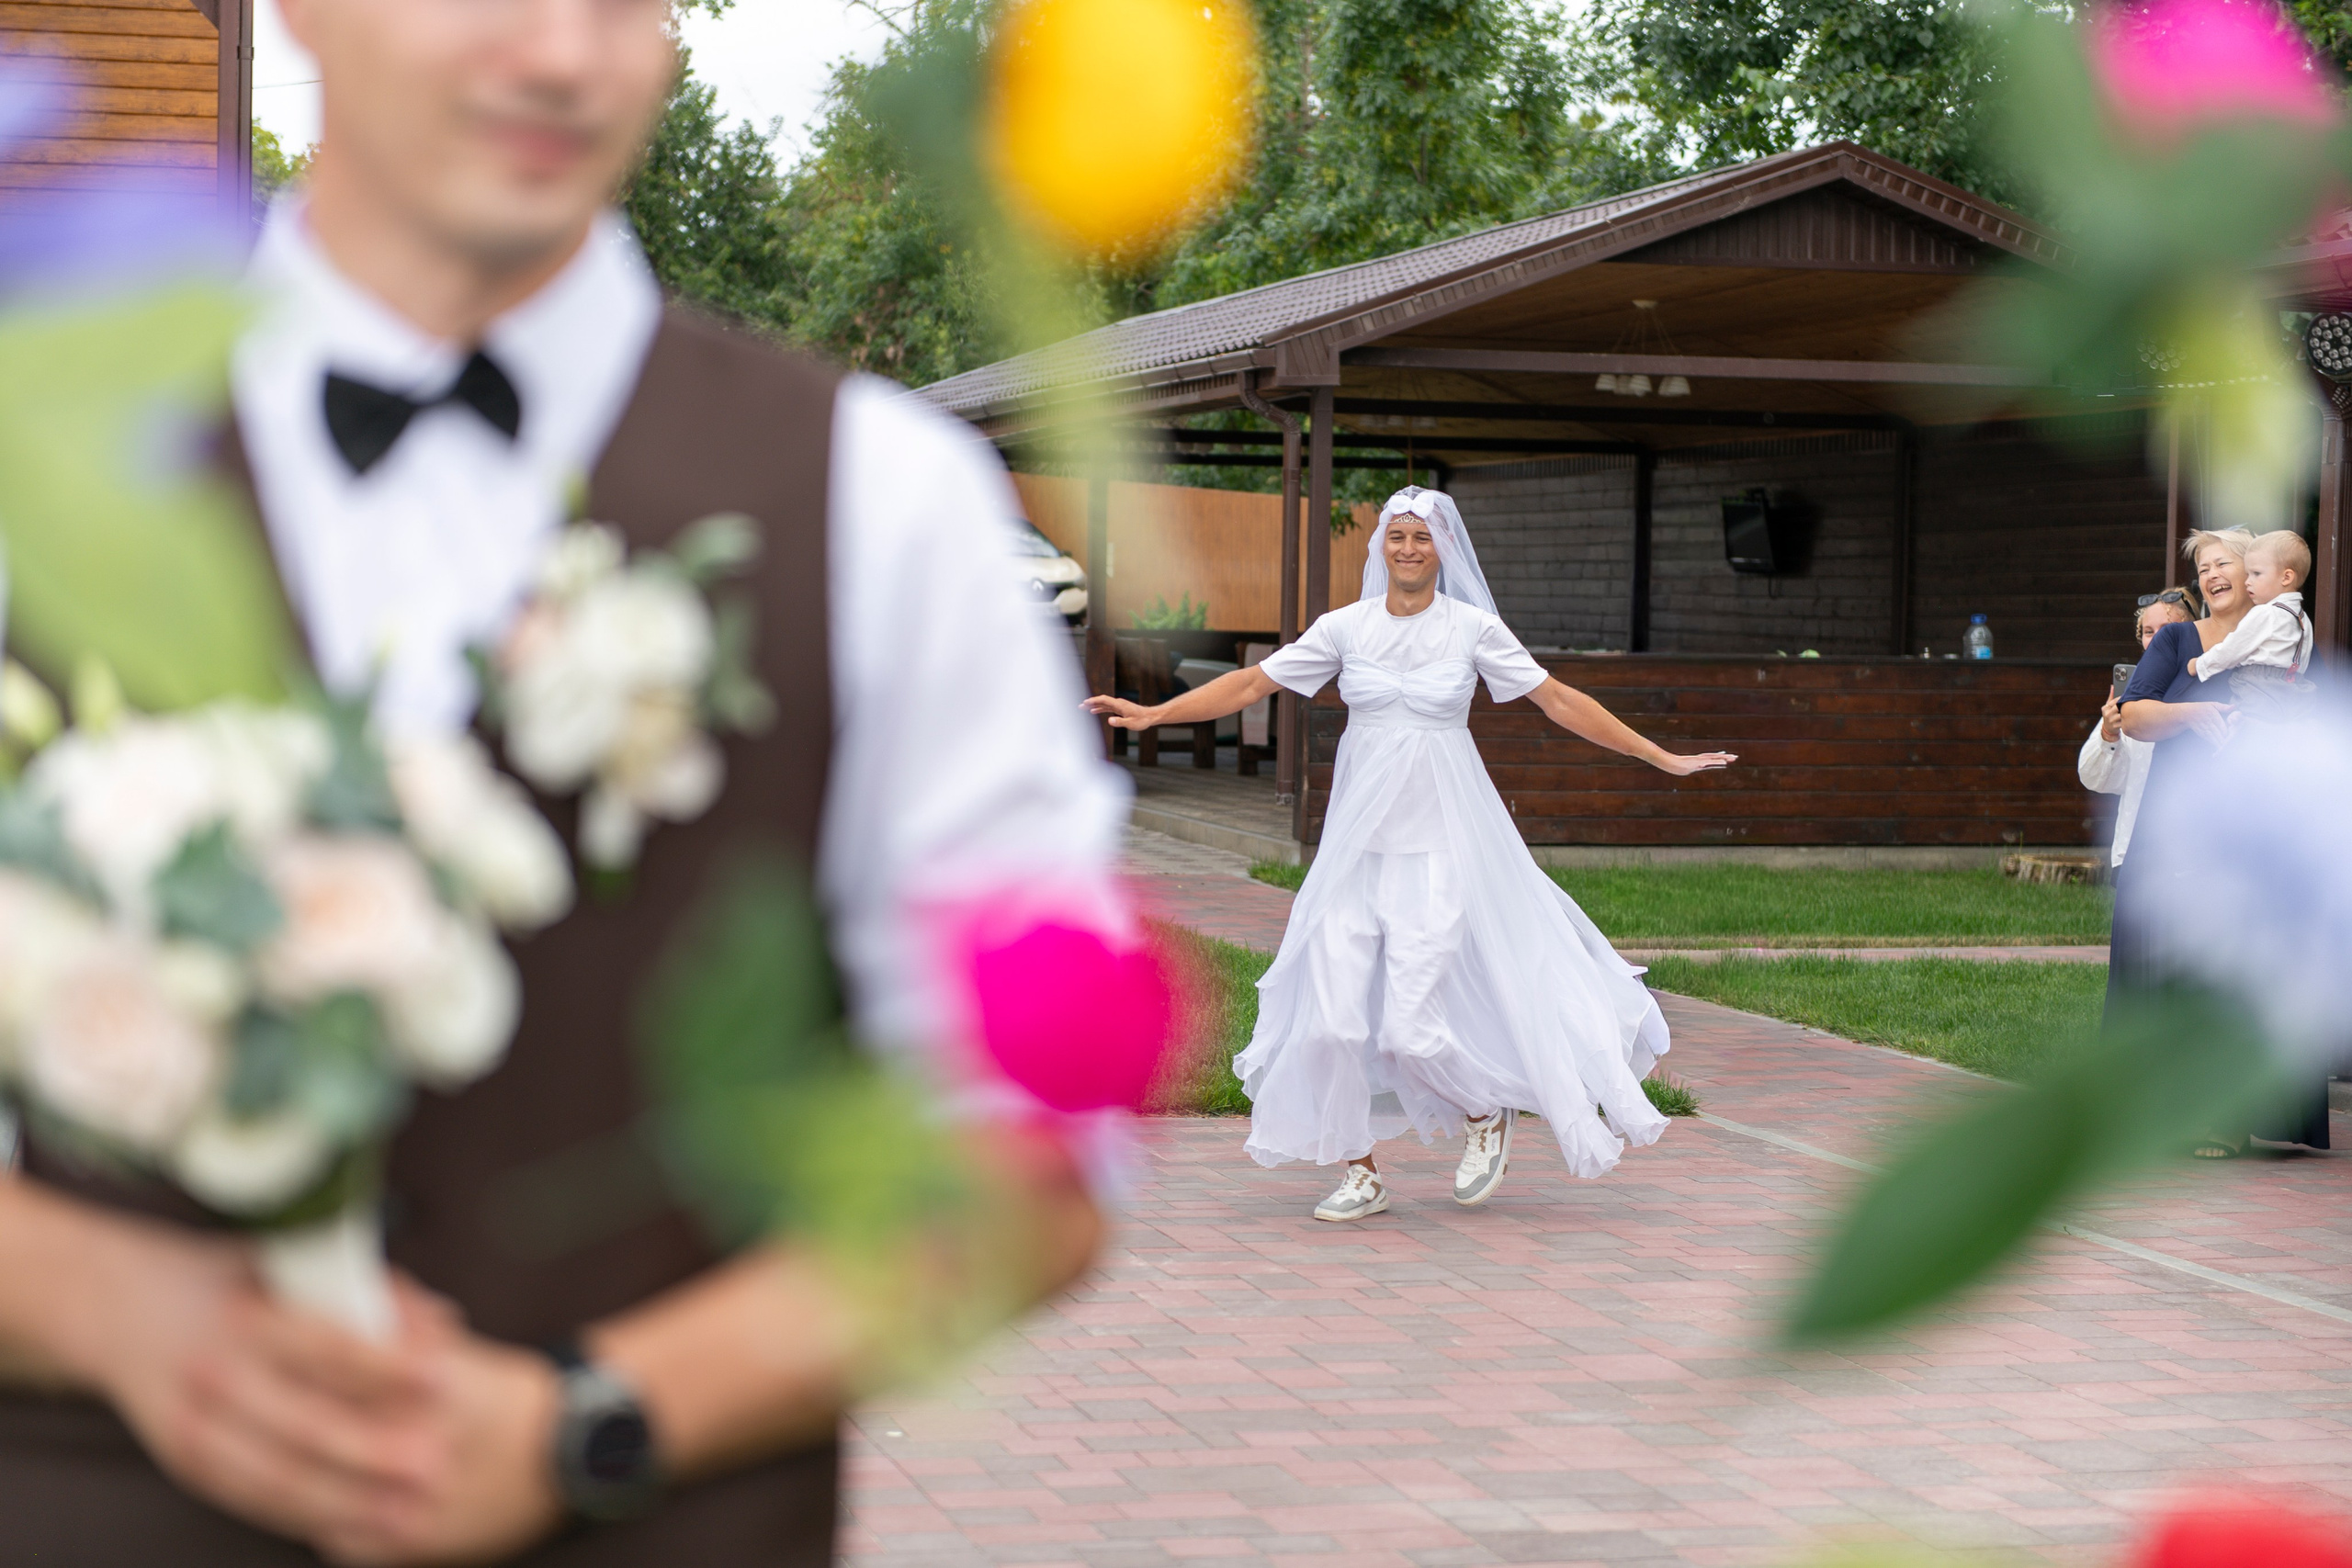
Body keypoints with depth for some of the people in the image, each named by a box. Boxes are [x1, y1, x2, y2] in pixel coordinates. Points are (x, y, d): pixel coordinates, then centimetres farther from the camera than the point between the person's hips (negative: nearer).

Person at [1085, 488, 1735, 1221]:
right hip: (1359, 839, 3)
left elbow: (1559, 701, 3)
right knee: (1333, 1013, -3)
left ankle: (1487, 1112, 21)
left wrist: (1662, 757, 3)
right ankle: (1361, 1175, 13)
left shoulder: (1473, 628, 0)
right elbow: (1250, 684, 7)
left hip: (1440, 841, -3)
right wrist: (1152, 714, 1)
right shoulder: (1346, 627, 4)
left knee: (1412, 1022, -10)